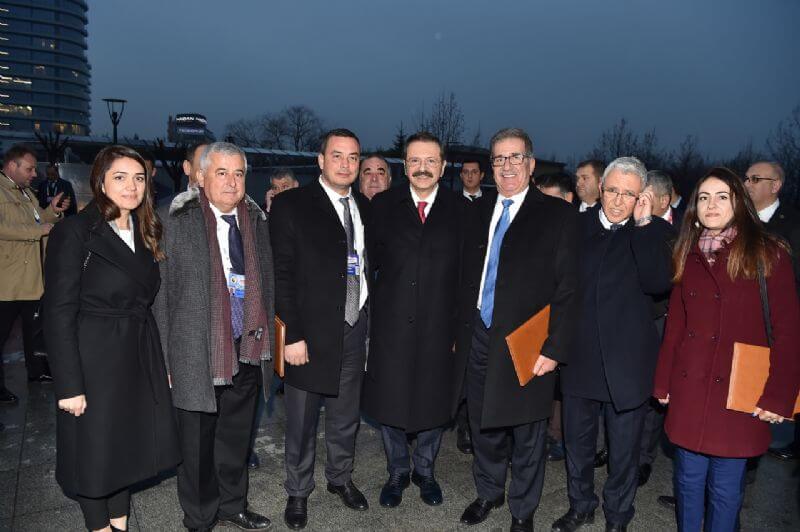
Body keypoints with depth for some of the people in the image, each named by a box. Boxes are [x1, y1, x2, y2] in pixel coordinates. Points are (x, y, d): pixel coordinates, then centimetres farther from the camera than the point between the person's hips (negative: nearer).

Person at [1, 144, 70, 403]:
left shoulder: (27, 193, 16)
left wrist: (52, 211, 9)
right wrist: (41, 229, -26)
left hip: (32, 278, 9)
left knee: (36, 327, 19)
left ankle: (37, 370, 35)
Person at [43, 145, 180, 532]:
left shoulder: (146, 233, 7)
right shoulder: (74, 232, -12)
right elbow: (59, 314, -15)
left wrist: (163, 364, 7)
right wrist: (69, 385, -17)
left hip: (140, 359, 6)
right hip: (95, 362, -6)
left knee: (127, 446, 16)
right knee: (94, 453, 10)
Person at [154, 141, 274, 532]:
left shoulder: (257, 221, 5)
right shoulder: (177, 222, -9)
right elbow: (161, 294, -8)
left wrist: (267, 339, 8)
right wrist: (165, 356, -8)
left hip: (248, 350, 4)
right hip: (197, 353, -4)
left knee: (237, 437, 20)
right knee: (197, 443, 12)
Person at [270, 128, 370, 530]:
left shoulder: (364, 207, 9)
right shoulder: (291, 205, -7)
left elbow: (367, 265, 12)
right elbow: (281, 273, -11)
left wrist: (370, 322, 5)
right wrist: (292, 335, -14)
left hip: (354, 329, 5)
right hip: (310, 332, -4)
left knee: (346, 417, 18)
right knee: (302, 422, 10)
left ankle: (340, 478, 40)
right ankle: (298, 492, 30)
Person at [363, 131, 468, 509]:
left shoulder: (461, 210, 1)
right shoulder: (383, 205, 2)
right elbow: (370, 262, 0)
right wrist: (368, 316, -5)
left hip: (438, 329, 0)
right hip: (390, 326, 1)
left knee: (434, 404, 13)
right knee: (388, 405, 12)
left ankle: (425, 471, 38)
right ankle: (398, 473, 36)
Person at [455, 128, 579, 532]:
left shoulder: (558, 215, -6)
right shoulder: (479, 211, 9)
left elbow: (568, 289, -9)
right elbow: (467, 276, 12)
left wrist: (554, 348, -14)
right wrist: (459, 330, 8)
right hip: (477, 339, 5)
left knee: (526, 435, 11)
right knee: (483, 426, 19)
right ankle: (488, 493, 43)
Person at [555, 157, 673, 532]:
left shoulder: (654, 231, -5)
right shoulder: (577, 226, 2)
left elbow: (658, 283, -21)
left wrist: (643, 225, -21)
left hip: (627, 359, -2)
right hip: (579, 356, 3)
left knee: (623, 448, 14)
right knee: (577, 440, 19)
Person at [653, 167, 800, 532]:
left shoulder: (768, 254, -4)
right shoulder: (687, 256, 9)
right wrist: (662, 382, 6)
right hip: (689, 390, 4)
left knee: (725, 488, 6)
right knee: (688, 479, 13)